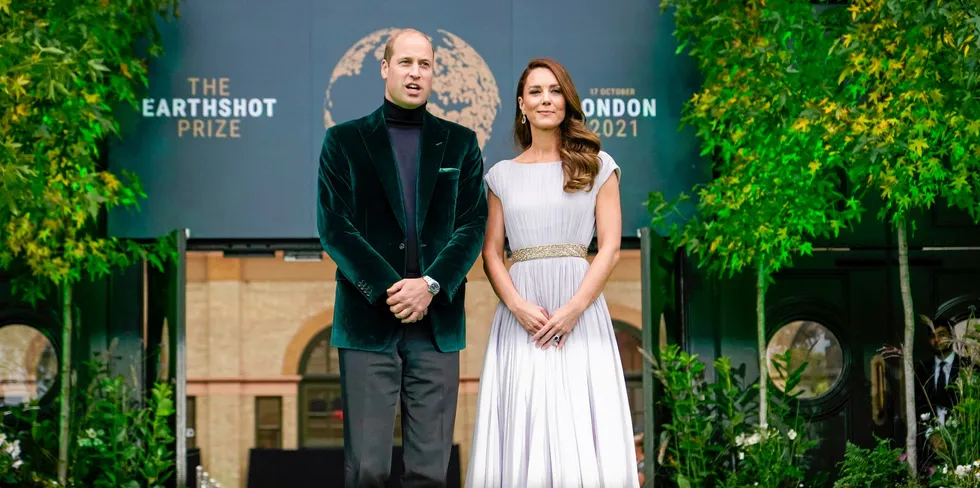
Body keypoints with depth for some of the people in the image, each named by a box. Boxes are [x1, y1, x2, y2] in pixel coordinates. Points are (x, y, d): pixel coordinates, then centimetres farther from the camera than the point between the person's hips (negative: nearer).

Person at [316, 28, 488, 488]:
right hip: (368, 324, -1)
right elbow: (334, 227, -1)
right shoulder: (344, 140, 8)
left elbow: (473, 225, 4)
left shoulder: (460, 143, 13)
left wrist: (431, 286, -11)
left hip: (438, 326, 2)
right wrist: (388, 290, -12)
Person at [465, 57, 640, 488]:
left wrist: (574, 308, -11)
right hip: (520, 313, 2)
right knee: (523, 425, -1)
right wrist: (518, 305, -10)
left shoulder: (597, 167, 8)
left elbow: (610, 247, 1)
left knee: (581, 426, -5)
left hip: (580, 310, -1)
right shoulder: (502, 175, 13)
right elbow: (491, 253, 8)